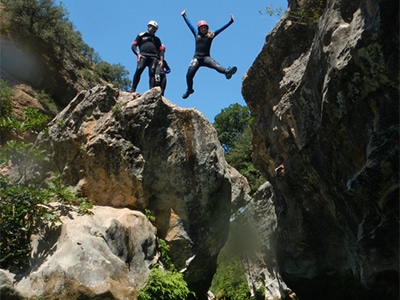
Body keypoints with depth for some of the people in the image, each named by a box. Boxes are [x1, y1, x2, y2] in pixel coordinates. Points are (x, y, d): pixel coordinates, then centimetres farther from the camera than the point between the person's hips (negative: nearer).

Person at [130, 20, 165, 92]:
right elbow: (133, 46, 14)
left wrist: (161, 60, 4)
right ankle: (133, 89, -26)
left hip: (154, 57, 2)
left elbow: (161, 50, 22)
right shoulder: (141, 35, 23)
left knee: (152, 73, -19)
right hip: (143, 56, -2)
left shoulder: (157, 39, 30)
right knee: (139, 69, -25)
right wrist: (138, 54, -5)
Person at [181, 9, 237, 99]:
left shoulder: (211, 35, 7)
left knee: (215, 65, -31)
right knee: (189, 75, -1)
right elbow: (189, 24, 22)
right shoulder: (197, 34, 11)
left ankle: (227, 71, -59)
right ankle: (189, 90, 25)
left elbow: (222, 28, 6)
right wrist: (184, 16, 31)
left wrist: (230, 22, 3)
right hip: (196, 58, 2)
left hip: (206, 58, -2)